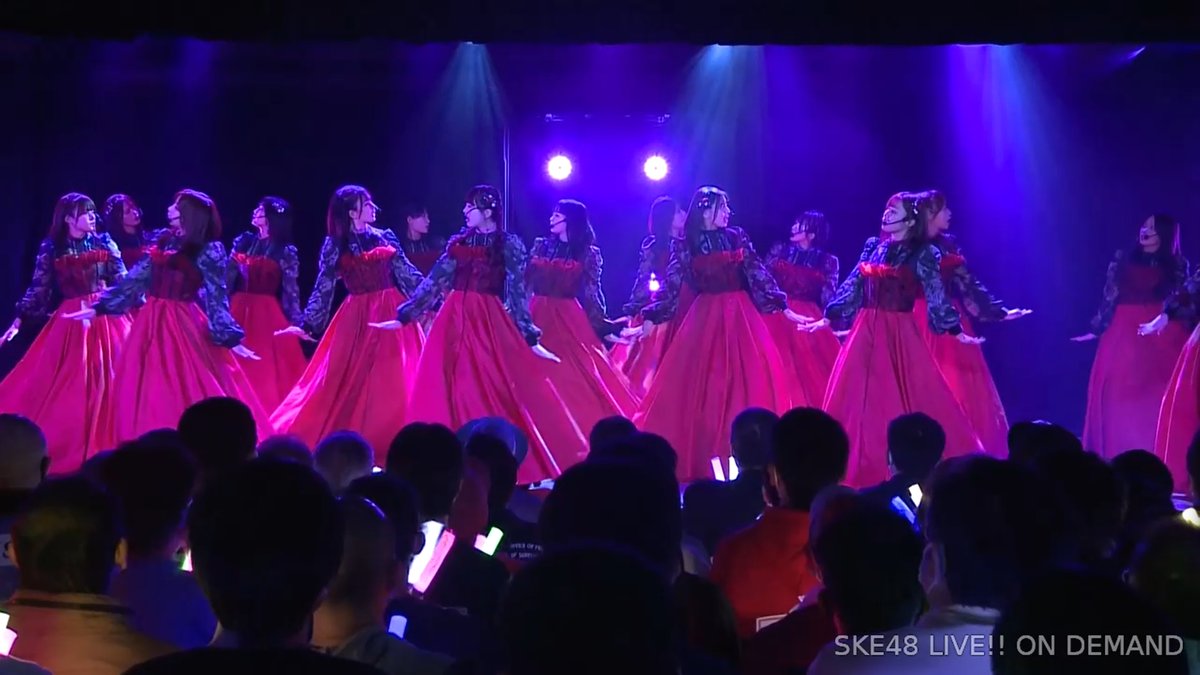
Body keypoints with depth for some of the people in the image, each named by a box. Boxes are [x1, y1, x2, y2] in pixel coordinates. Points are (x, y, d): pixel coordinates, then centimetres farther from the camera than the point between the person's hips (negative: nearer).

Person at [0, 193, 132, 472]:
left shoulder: (104, 243, 5)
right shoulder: (51, 248, 2)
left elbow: (122, 280, 5)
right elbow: (38, 289, 2)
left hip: (106, 317, 1)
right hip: (70, 320, -1)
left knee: (109, 380, 0)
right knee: (67, 387, -1)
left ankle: (107, 447, 8)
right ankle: (66, 449, 8)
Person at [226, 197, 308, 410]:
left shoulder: (286, 252, -2)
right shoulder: (242, 242, 8)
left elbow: (291, 290, -2)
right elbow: (228, 280, 8)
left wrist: (296, 321, -8)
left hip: (269, 316, -4)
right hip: (239, 312, 4)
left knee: (267, 369, -3)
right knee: (239, 370, 6)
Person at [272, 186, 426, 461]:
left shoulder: (386, 237, 7)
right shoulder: (334, 246, 1)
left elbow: (408, 274, 10)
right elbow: (323, 288, -1)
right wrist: (307, 324, -8)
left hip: (392, 313, 2)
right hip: (358, 318, -2)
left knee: (395, 380, 0)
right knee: (349, 381, -2)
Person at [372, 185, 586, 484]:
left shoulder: (509, 245, 0)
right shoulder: (459, 243, 10)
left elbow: (518, 294, -3)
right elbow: (434, 282, 11)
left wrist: (530, 337, -8)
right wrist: (403, 316, 7)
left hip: (490, 323, -4)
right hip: (455, 321, 4)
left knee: (496, 393, -7)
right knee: (450, 392, 0)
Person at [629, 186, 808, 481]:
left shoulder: (738, 238, 5)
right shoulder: (685, 247, 0)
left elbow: (759, 275, 6)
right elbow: (670, 287, 0)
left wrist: (784, 308, 3)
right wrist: (650, 319, -6)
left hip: (741, 317, 2)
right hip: (705, 319, -2)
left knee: (751, 383, -1)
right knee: (699, 386, -3)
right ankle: (699, 460, 4)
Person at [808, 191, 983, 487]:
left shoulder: (923, 254, -2)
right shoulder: (873, 247, 11)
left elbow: (936, 295, -4)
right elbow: (853, 287, 14)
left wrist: (955, 330, -9)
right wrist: (828, 318, 14)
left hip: (900, 334, -4)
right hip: (866, 332, 4)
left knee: (915, 398, -6)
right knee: (857, 399, 3)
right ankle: (862, 473, 9)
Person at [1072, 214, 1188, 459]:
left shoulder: (1176, 265, 7)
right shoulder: (1123, 258, 11)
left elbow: (1179, 298, -8)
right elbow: (1110, 296, 11)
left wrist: (1165, 316, -27)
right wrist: (1097, 328, 10)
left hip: (1162, 334, -2)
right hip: (1123, 333, 2)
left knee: (1157, 395, -4)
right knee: (1118, 395, 1)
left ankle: (1157, 458, 1)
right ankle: (1118, 456, 8)